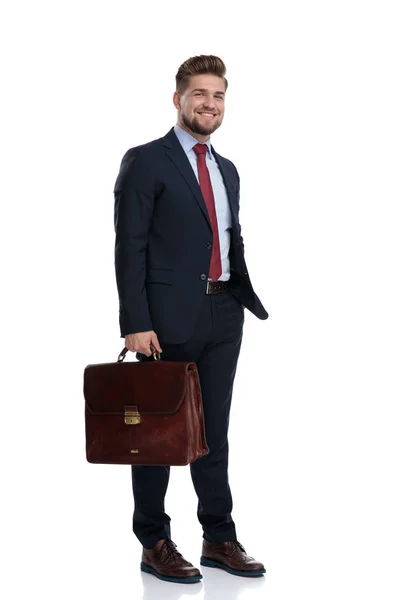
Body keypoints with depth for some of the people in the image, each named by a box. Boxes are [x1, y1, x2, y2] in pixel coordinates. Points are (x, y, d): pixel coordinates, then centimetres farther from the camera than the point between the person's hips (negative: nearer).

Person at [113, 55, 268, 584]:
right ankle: (154, 544, 15)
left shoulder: (227, 170, 16)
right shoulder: (145, 161, -5)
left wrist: (247, 300, 8)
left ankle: (219, 539, 22)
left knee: (214, 432, 13)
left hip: (223, 318, 6)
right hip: (170, 319, -6)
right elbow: (130, 248, -11)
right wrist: (136, 323, -17)